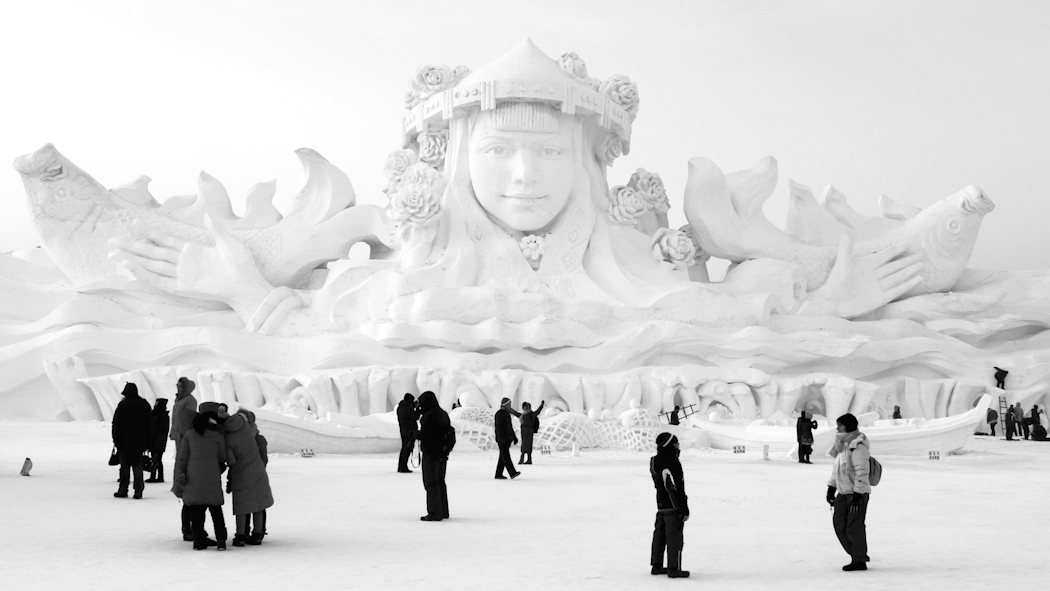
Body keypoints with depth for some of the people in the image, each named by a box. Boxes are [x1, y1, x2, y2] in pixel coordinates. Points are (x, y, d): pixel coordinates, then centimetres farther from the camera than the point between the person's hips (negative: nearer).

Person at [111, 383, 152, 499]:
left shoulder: (123, 405, -9)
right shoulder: (145, 405, 8)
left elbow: (117, 425, -8)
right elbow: (148, 425, 12)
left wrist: (116, 440, -1)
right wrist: (147, 443, 15)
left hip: (125, 442, -4)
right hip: (140, 443, 4)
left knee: (125, 467, 3)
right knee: (138, 467, 6)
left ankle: (123, 490, 6)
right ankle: (138, 491, 0)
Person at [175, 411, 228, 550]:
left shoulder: (189, 434, 8)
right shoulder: (218, 435, 4)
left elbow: (181, 457, 5)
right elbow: (222, 457, 9)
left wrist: (179, 476, 6)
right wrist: (220, 469, 28)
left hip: (193, 477, 1)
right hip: (212, 477, -1)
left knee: (196, 510, 7)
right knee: (216, 509, 7)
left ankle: (199, 540, 5)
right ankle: (221, 540, 3)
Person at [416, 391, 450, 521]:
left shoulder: (429, 415, -17)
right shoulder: (443, 414, 13)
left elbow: (424, 434, -20)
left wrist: (415, 434, -2)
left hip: (431, 453, -9)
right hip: (442, 453, 9)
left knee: (431, 483, -5)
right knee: (440, 482, 17)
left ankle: (435, 513, -6)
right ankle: (443, 511, 22)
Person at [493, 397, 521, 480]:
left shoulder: (507, 413, 19)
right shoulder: (499, 414, -11)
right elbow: (499, 427, -19)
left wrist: (514, 437, 22)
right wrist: (502, 438, -26)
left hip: (508, 438, 10)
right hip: (502, 439, -10)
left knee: (503, 457, 8)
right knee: (505, 456, -14)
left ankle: (498, 474, 10)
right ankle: (513, 473, -25)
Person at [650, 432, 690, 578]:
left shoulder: (654, 462, 3)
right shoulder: (673, 464, -22)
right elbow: (677, 489, -20)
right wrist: (685, 509, -14)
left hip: (660, 505, 8)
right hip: (673, 506, -8)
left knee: (660, 534, 16)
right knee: (675, 537, -2)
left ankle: (657, 565, 23)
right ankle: (674, 568, 0)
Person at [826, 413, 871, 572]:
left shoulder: (858, 446, -17)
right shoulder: (843, 445, 13)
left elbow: (862, 472, -21)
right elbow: (836, 468, 21)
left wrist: (857, 495, -24)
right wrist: (831, 488, 18)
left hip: (858, 493, -9)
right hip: (843, 493, 9)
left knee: (854, 527, -5)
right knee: (839, 523, 8)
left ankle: (859, 561, 6)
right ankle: (859, 555, 19)